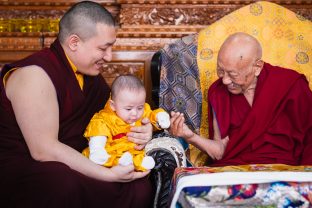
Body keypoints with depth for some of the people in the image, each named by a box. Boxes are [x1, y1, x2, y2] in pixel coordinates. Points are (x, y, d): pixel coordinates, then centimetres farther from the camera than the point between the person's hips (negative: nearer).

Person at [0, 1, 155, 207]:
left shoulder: (91, 72, 6)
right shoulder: (35, 74, -20)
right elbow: (43, 150, -24)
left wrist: (142, 130, -8)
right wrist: (109, 174, -23)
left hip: (74, 164, 7)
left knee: (141, 186, -14)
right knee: (64, 186, -39)